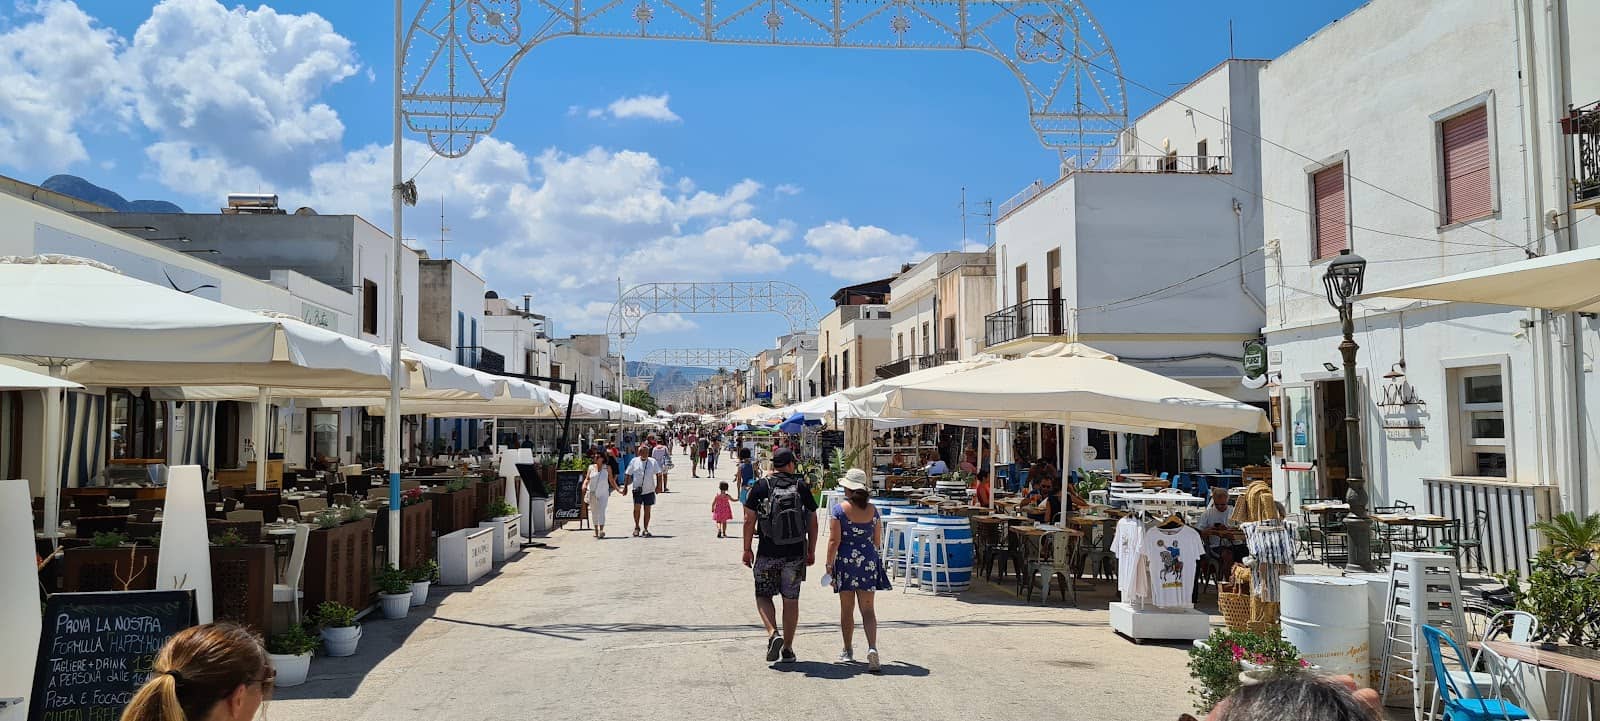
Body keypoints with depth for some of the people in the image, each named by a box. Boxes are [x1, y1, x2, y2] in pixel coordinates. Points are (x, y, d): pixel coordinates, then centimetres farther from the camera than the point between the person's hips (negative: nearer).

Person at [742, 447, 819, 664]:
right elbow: (812, 522, 5)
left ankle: (773, 634, -10)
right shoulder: (802, 487, 3)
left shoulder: (761, 487, -2)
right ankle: (788, 649, 13)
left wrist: (747, 549, 6)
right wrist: (811, 551, 13)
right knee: (791, 600, 9)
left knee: (763, 595, 12)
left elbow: (749, 520, -3)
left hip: (768, 553, -1)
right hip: (796, 553, 2)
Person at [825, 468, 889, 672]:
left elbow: (834, 541, -10)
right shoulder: (872, 510, 2)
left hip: (845, 562, -2)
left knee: (847, 609, 11)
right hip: (869, 562, 2)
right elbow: (878, 541, 8)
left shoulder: (839, 509, -8)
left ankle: (847, 652, 20)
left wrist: (829, 565, -3)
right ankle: (872, 647, -15)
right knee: (867, 609, 4)